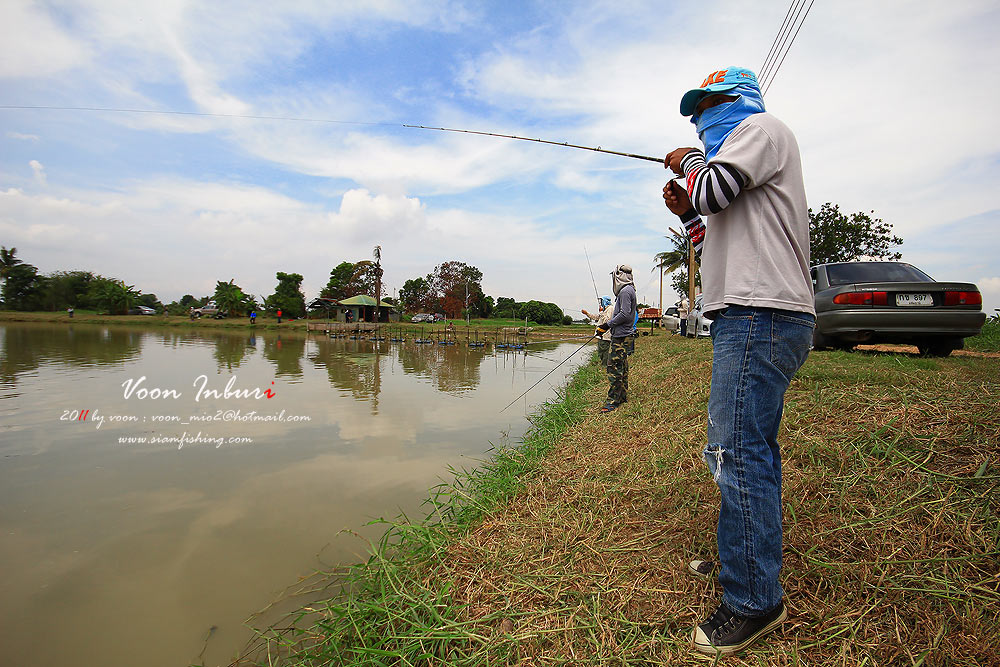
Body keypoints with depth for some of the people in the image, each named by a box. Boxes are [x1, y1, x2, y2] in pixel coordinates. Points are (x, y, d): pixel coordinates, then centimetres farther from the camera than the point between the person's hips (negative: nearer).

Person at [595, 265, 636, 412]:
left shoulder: (626, 291, -15)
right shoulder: (628, 290, 17)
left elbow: (624, 315, -21)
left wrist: (607, 325, -15)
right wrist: (607, 325, 16)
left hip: (620, 336, -11)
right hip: (622, 335, 11)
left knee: (614, 367, -9)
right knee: (622, 367, 16)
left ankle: (613, 401, -7)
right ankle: (622, 396, 25)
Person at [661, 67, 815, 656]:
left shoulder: (762, 127, 3)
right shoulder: (734, 169, 31)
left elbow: (712, 188, -14)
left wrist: (688, 163, 7)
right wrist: (688, 214, 16)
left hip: (761, 315, -11)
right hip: (754, 318, 11)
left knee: (740, 453, -12)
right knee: (749, 447, 16)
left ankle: (755, 601, -2)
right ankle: (753, 558, 30)